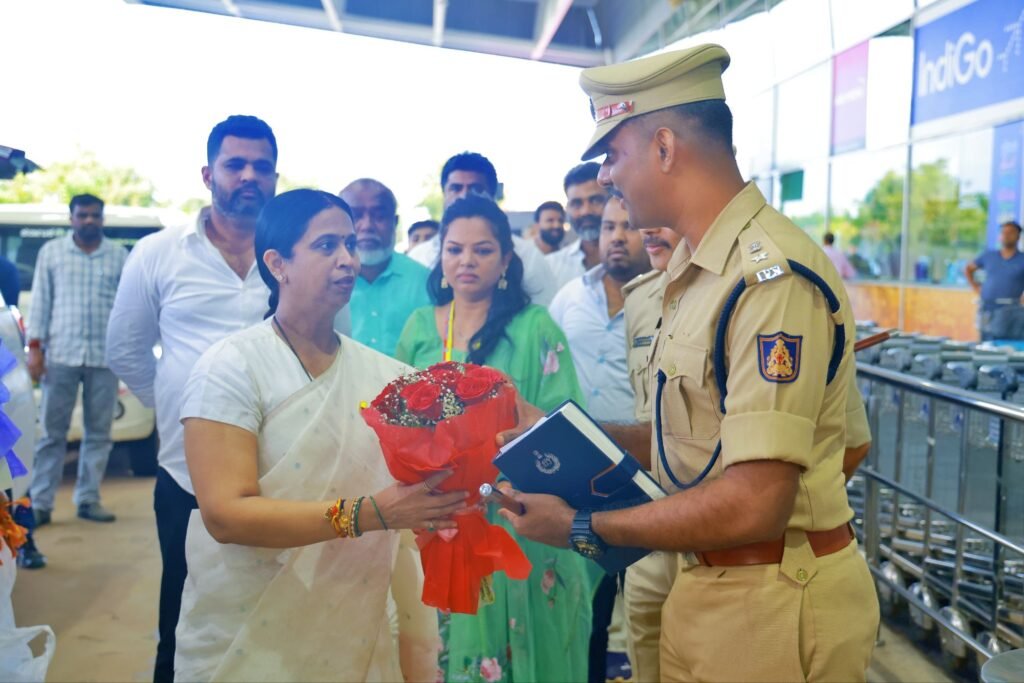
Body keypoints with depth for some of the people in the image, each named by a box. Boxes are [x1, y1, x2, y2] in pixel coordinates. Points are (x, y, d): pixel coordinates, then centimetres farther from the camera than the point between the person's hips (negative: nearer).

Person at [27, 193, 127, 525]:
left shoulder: (119, 255, 9)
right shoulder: (51, 251, 9)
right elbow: (40, 300, 6)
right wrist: (35, 346, -1)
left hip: (105, 356, 1)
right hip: (61, 354, -1)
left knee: (98, 432, 5)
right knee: (52, 431, 1)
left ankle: (88, 499, 13)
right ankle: (40, 501, 6)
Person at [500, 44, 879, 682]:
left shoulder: (773, 276, -23)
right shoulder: (697, 270, 7)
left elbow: (753, 505, -26)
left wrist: (583, 528, -16)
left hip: (773, 604, -8)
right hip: (706, 583, 8)